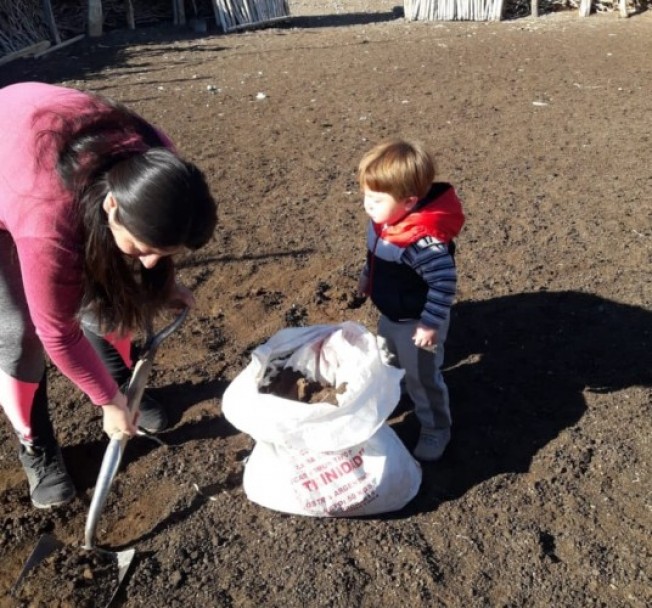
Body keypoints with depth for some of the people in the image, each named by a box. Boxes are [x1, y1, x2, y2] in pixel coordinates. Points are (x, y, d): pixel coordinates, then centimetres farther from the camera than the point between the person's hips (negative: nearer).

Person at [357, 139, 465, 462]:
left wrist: (430, 324, -27)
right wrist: (367, 276, 17)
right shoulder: (385, 219, -13)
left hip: (415, 323, -8)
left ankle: (436, 430, 38)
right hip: (389, 314, 8)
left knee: (422, 378, 13)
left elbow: (444, 282, -33)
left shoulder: (423, 241, -39)